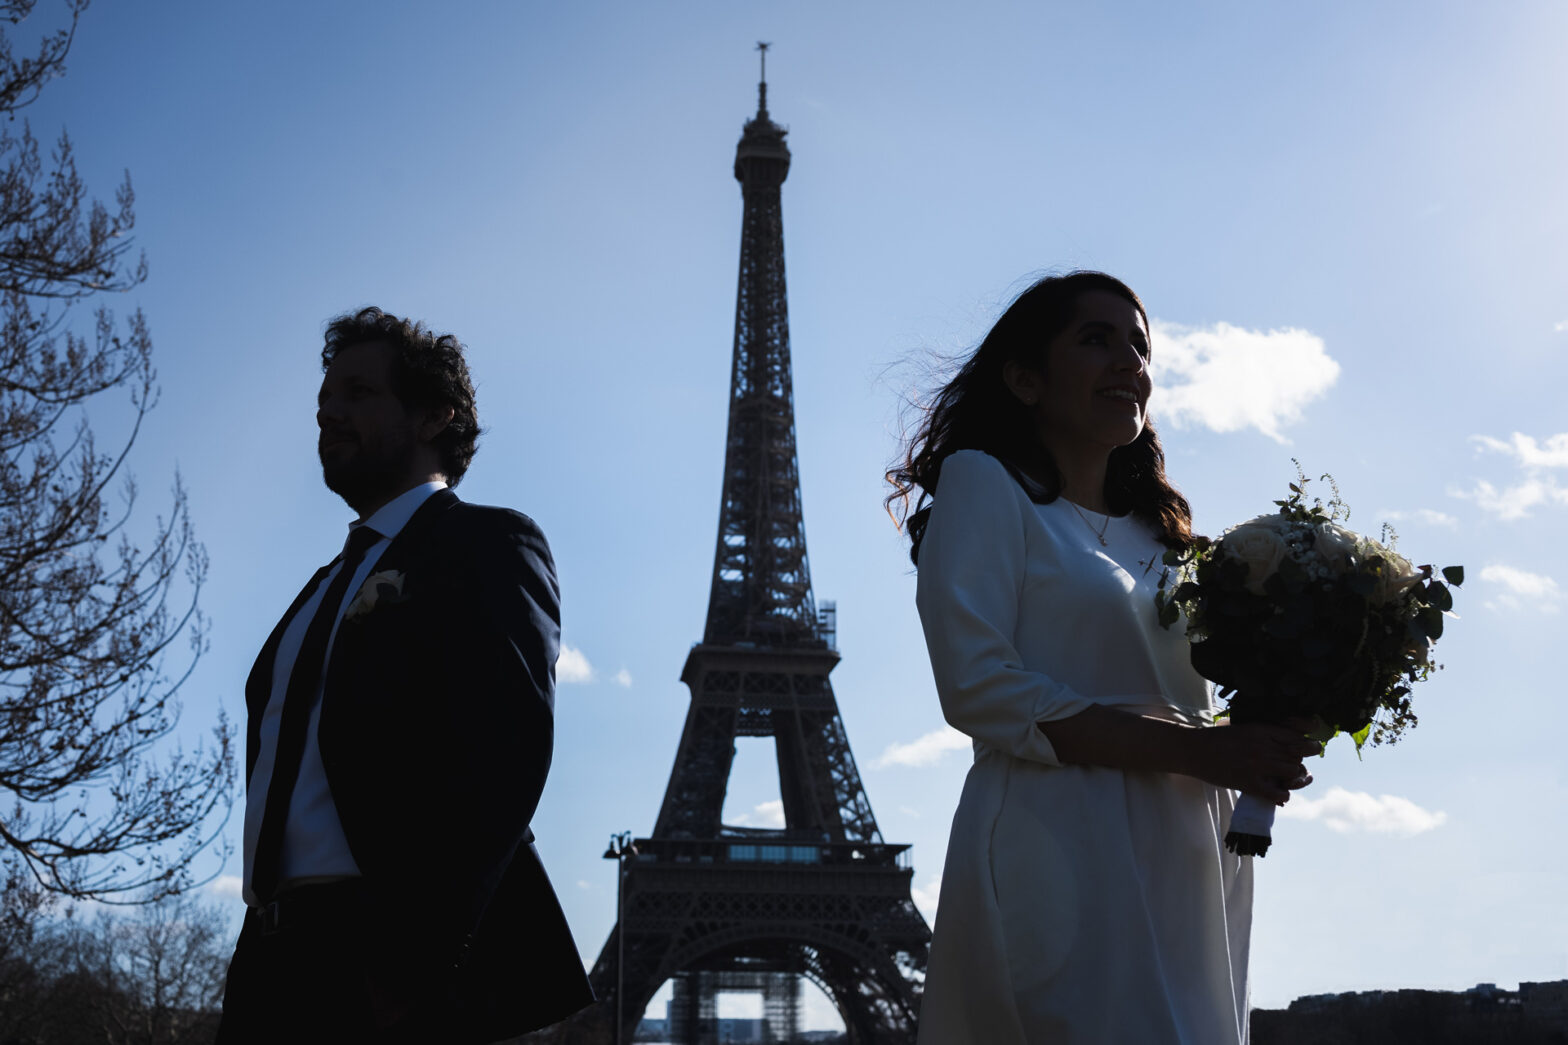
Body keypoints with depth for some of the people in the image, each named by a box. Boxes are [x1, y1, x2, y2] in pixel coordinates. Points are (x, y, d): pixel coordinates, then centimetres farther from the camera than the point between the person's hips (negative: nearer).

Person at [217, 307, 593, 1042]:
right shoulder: (329, 588, 24)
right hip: (277, 967, 7)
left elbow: (506, 750, -15)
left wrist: (408, 965, -22)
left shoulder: (489, 545, -1)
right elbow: (282, 779, 19)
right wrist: (257, 968, 8)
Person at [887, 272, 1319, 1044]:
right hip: (1057, 852, -7)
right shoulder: (986, 484, 2)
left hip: (1188, 868, 7)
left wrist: (1262, 743, 0)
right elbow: (978, 687, -11)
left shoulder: (1159, 536, 23)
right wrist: (1194, 751, -15)